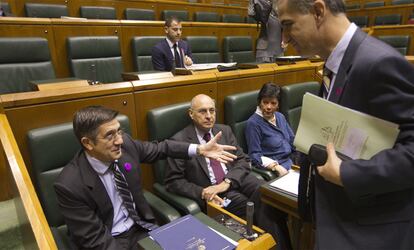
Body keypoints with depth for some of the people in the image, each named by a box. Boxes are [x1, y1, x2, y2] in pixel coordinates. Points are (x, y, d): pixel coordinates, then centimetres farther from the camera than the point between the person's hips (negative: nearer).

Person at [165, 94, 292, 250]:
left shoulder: (224, 130, 10)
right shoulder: (179, 141, -5)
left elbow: (242, 160, 6)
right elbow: (173, 181, -5)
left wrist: (227, 182, -13)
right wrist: (202, 193, -19)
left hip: (236, 179, 4)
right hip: (211, 190, -4)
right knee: (254, 207, -28)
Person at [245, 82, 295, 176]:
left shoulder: (280, 117, 12)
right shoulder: (253, 123, -10)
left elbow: (293, 140, 18)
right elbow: (255, 155, -13)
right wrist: (276, 167, -25)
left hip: (291, 161, 8)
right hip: (272, 168, -7)